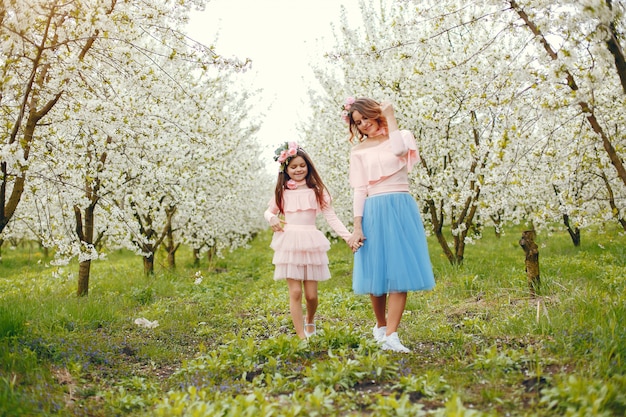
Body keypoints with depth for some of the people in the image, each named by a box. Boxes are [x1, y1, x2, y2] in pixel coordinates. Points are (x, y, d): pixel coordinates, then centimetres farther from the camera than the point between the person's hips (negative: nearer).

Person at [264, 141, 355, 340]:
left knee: (311, 294, 2)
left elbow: (332, 217, -3)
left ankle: (310, 322, 35)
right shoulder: (282, 192, 8)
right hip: (289, 244, 0)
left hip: (311, 244, 0)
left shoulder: (316, 191, 4)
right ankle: (302, 337, 3)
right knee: (295, 292, -5)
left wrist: (349, 236, -16)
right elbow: (269, 211, 22)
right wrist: (272, 218, -3)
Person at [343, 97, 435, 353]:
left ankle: (390, 336, -7)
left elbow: (399, 150, -18)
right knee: (377, 272, 4)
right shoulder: (358, 151, 9)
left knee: (400, 271, -7)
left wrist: (390, 117, -4)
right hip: (374, 212, 1)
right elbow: (359, 191, 3)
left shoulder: (401, 137, 8)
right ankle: (381, 325, 25)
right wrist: (357, 227, -5)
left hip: (401, 209, 0)